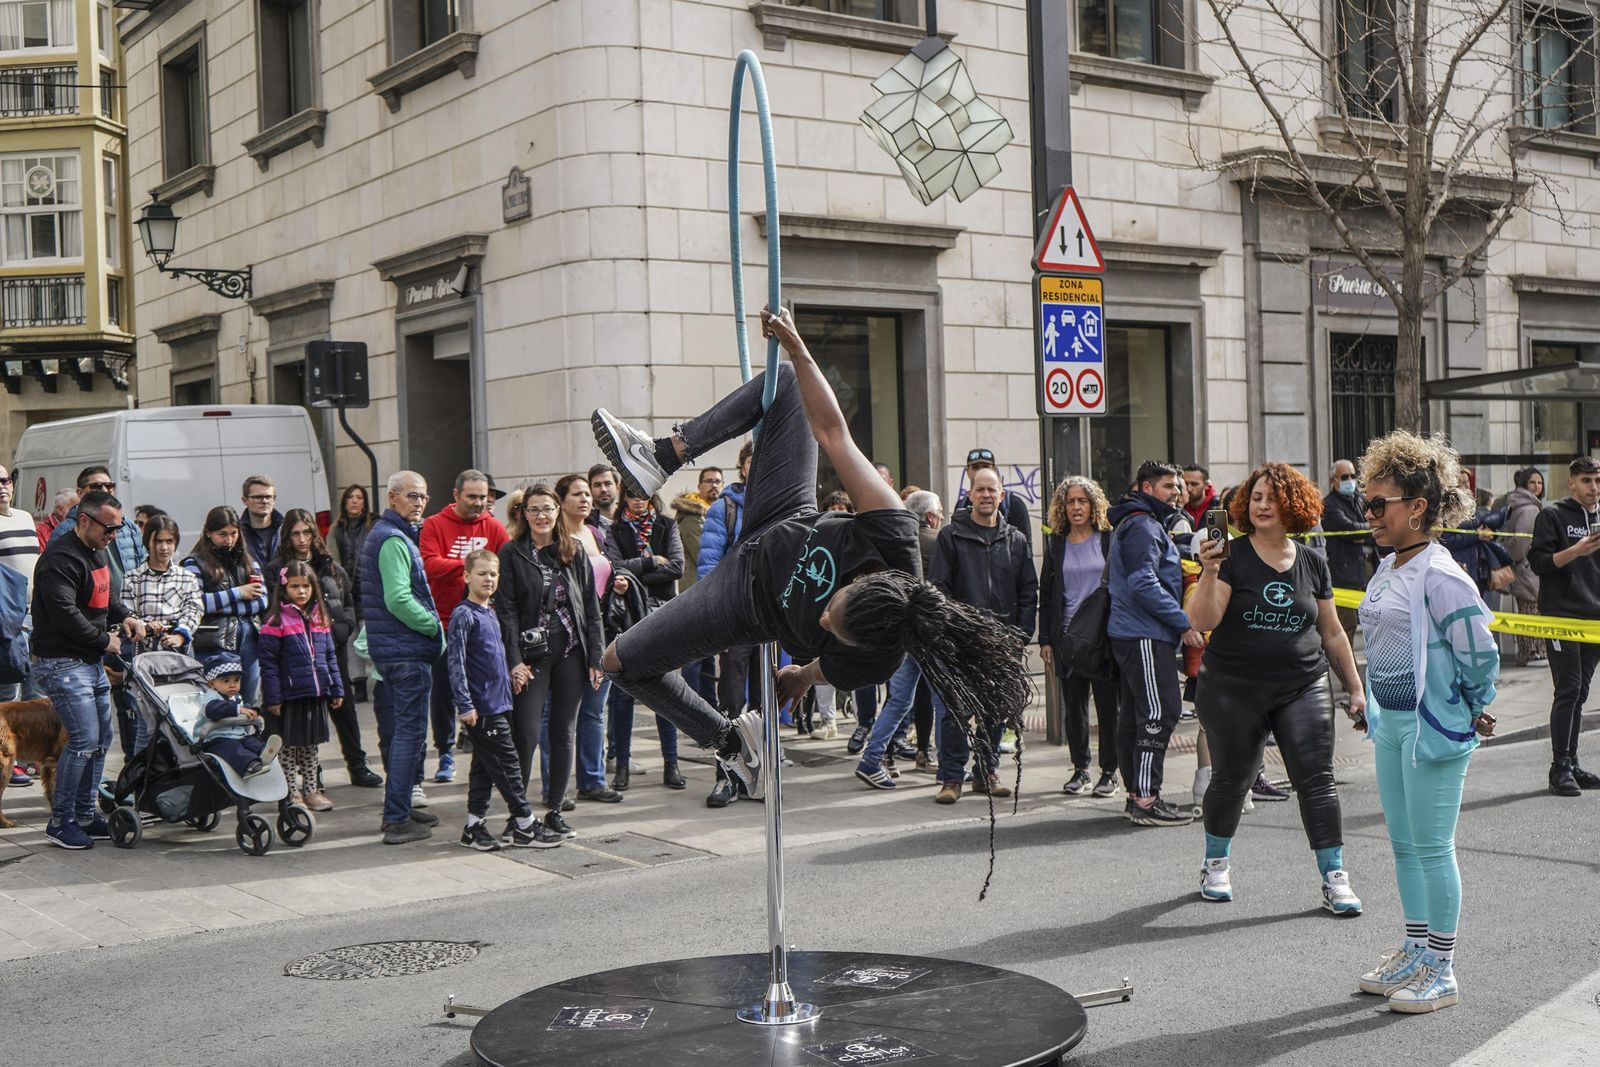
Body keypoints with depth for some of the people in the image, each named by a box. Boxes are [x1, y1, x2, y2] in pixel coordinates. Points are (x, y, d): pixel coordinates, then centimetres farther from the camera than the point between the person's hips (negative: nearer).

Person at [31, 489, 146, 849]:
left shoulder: (98, 551, 14)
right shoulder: (61, 559, -18)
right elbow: (65, 615, -25)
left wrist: (125, 617, 8)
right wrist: (105, 640, -13)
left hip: (92, 662, 10)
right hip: (61, 663, -10)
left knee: (101, 738, 12)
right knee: (84, 739, -13)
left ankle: (85, 814, 22)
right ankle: (60, 822, -2)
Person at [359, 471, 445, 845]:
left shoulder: (381, 534, 17)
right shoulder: (394, 540, -16)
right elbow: (399, 600, -25)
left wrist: (430, 625, 16)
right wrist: (435, 626, -12)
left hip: (388, 647, 11)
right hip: (407, 650, -10)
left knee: (403, 729, 18)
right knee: (411, 732, -7)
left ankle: (400, 807, 27)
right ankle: (397, 821, -5)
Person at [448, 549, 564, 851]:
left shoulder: (491, 613, 14)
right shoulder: (463, 615, -12)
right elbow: (455, 663, -16)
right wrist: (464, 705, -19)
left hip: (498, 704, 9)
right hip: (482, 709, -9)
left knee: (484, 768, 12)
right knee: (507, 766, -3)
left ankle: (474, 827, 18)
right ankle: (525, 826, 4)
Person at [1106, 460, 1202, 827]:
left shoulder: (1148, 524, 22)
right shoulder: (1142, 526, -12)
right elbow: (1144, 584, -21)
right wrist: (1183, 623, -18)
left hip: (1133, 634, 11)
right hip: (1144, 635, -11)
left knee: (1134, 715, 12)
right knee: (1159, 713, -12)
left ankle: (1136, 795, 17)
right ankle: (1146, 800, -12)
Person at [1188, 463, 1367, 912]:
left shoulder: (1312, 563, 7)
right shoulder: (1232, 556, -6)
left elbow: (1332, 633, 15)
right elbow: (1202, 621, -16)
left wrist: (1356, 688, 14)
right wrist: (1210, 571, -29)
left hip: (1303, 689, 2)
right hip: (1233, 691, -2)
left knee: (1317, 779, -5)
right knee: (1231, 779, 9)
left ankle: (1334, 878, 3)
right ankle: (1216, 863, 31)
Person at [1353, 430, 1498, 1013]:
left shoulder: (1438, 575, -19)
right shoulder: (1388, 570, 9)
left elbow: (1479, 650, -19)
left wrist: (1477, 712, -7)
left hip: (1432, 726, -9)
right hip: (1391, 724, 9)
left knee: (1432, 847, -1)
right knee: (1403, 843, 16)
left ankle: (1441, 968, 11)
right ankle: (1414, 951, 29)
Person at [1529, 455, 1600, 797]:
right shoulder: (1553, 516, -1)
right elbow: (1538, 562, -9)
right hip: (1561, 614, -6)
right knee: (1569, 689, -10)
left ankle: (1571, 765, 13)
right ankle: (1559, 767, -6)